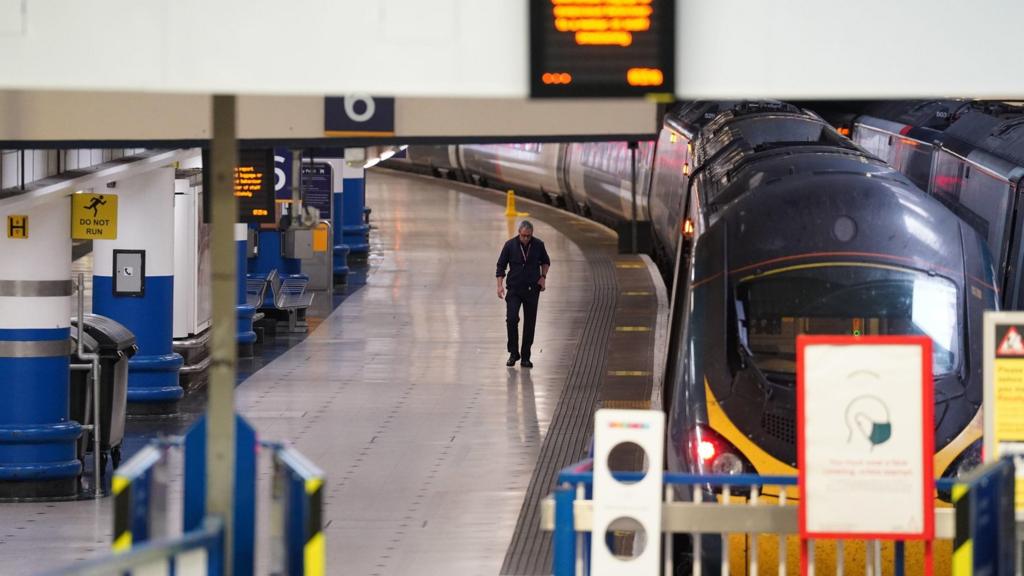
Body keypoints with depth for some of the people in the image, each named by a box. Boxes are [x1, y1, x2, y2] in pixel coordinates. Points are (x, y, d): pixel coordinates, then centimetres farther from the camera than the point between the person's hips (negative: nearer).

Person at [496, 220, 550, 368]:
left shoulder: (538, 245, -2)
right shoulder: (510, 245, -6)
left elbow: (546, 261, 15)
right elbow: (501, 265, 1)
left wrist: (543, 277, 1)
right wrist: (500, 285, -7)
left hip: (532, 289, 1)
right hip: (514, 289, -1)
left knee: (530, 324, 2)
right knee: (511, 319, -15)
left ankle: (525, 357, 9)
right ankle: (513, 353, -1)